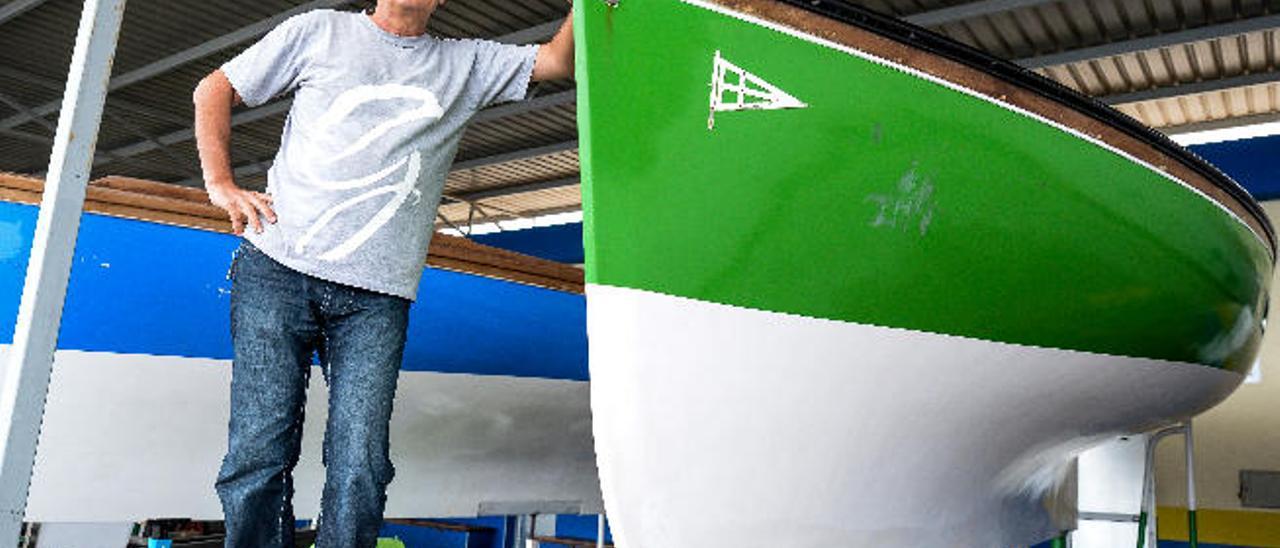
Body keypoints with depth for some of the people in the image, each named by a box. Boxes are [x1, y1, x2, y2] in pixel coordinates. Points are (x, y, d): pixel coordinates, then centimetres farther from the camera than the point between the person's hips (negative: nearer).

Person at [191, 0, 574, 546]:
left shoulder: (466, 63, 18)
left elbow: (559, 59, 11)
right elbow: (213, 90, 18)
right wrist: (221, 184, 5)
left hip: (377, 295, 1)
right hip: (277, 272, 0)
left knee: (359, 470, -7)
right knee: (258, 454, -4)